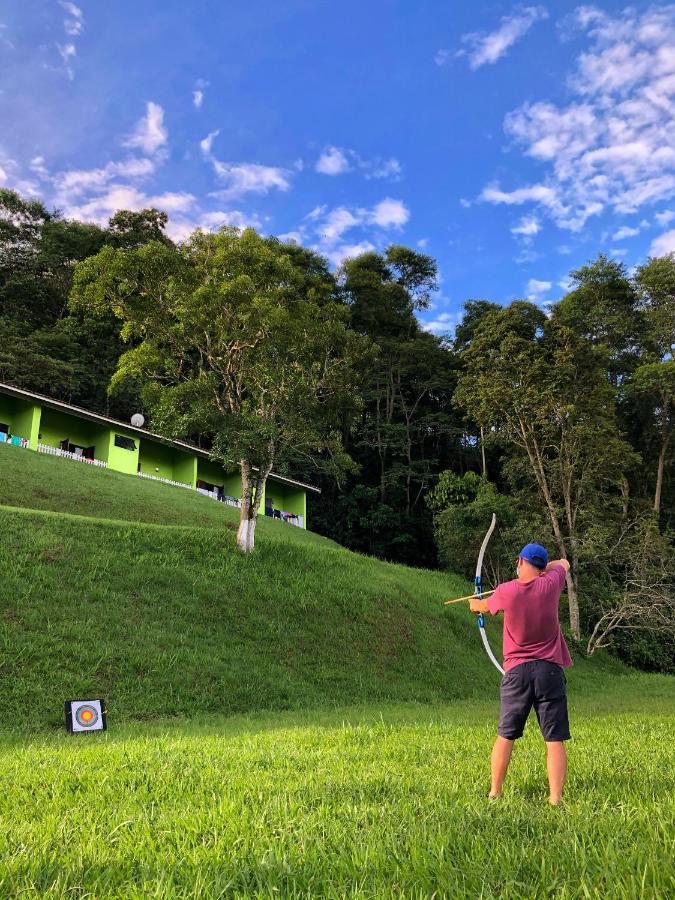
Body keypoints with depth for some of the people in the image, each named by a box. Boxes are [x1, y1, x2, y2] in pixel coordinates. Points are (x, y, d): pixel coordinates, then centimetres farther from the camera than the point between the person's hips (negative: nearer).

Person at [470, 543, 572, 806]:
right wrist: (542, 569, 33)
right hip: (549, 669, 0)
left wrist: (476, 604, 41)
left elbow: (486, 606, 18)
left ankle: (495, 792, 19)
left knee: (505, 736, 12)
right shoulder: (550, 585, -5)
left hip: (517, 671, 0)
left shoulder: (506, 591, -6)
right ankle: (555, 798, 2)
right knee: (555, 740, 4)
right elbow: (563, 563, 18)